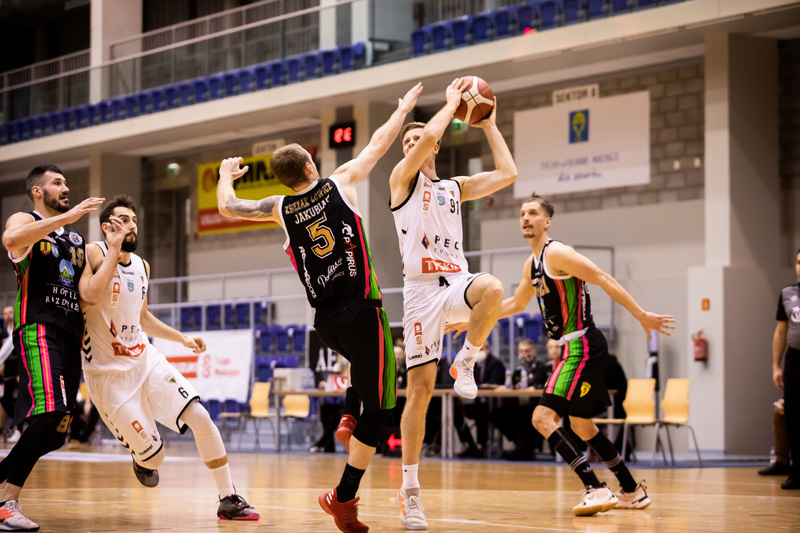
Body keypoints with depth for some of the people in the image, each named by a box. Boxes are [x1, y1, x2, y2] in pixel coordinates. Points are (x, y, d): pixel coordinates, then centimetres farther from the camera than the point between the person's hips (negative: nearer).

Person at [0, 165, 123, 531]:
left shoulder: (77, 240, 24)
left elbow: (89, 294, 13)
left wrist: (114, 252, 3)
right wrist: (66, 217, -23)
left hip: (71, 336, 8)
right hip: (38, 329, -8)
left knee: (54, 433, 3)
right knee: (49, 413, -25)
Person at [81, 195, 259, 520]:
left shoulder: (142, 266, 11)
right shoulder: (94, 253, -11)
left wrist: (183, 338, 19)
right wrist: (113, 251, -27)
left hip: (146, 361, 6)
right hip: (109, 374, -6)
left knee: (200, 417, -10)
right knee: (154, 455, -9)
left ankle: (229, 500, 0)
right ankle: (141, 459, 31)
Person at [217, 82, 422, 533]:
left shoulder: (280, 209, 6)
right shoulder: (341, 183, 1)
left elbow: (227, 207, 15)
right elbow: (380, 143, 12)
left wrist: (227, 175, 36)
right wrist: (405, 107, 28)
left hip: (326, 321, 5)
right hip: (361, 311, -5)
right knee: (378, 408, 0)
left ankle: (350, 419, 24)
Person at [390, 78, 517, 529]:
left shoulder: (455, 187, 22)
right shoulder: (402, 179, 7)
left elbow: (507, 174, 16)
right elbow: (430, 138, -10)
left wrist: (489, 126, 20)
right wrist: (451, 102, 3)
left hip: (457, 281, 3)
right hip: (422, 288, -3)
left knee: (493, 290, -36)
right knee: (420, 389, -7)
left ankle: (467, 360, -9)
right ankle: (410, 490, 2)